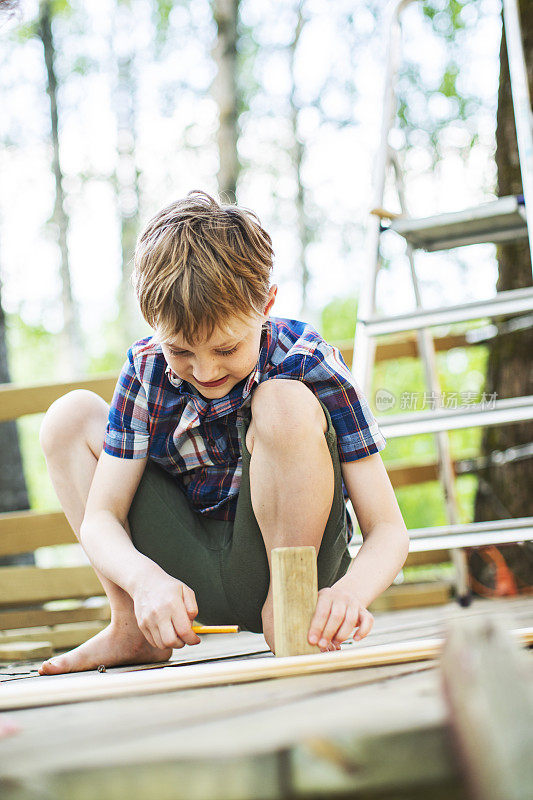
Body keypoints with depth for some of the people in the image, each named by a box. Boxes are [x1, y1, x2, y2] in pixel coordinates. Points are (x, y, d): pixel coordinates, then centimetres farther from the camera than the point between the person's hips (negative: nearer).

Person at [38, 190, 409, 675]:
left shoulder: (309, 366, -18)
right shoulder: (147, 368, -8)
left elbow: (389, 530, -18)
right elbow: (100, 517, -8)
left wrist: (349, 591, -41)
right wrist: (145, 578, -32)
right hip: (187, 580, 4)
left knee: (286, 404, -28)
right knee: (71, 416, -3)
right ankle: (132, 628, -1)